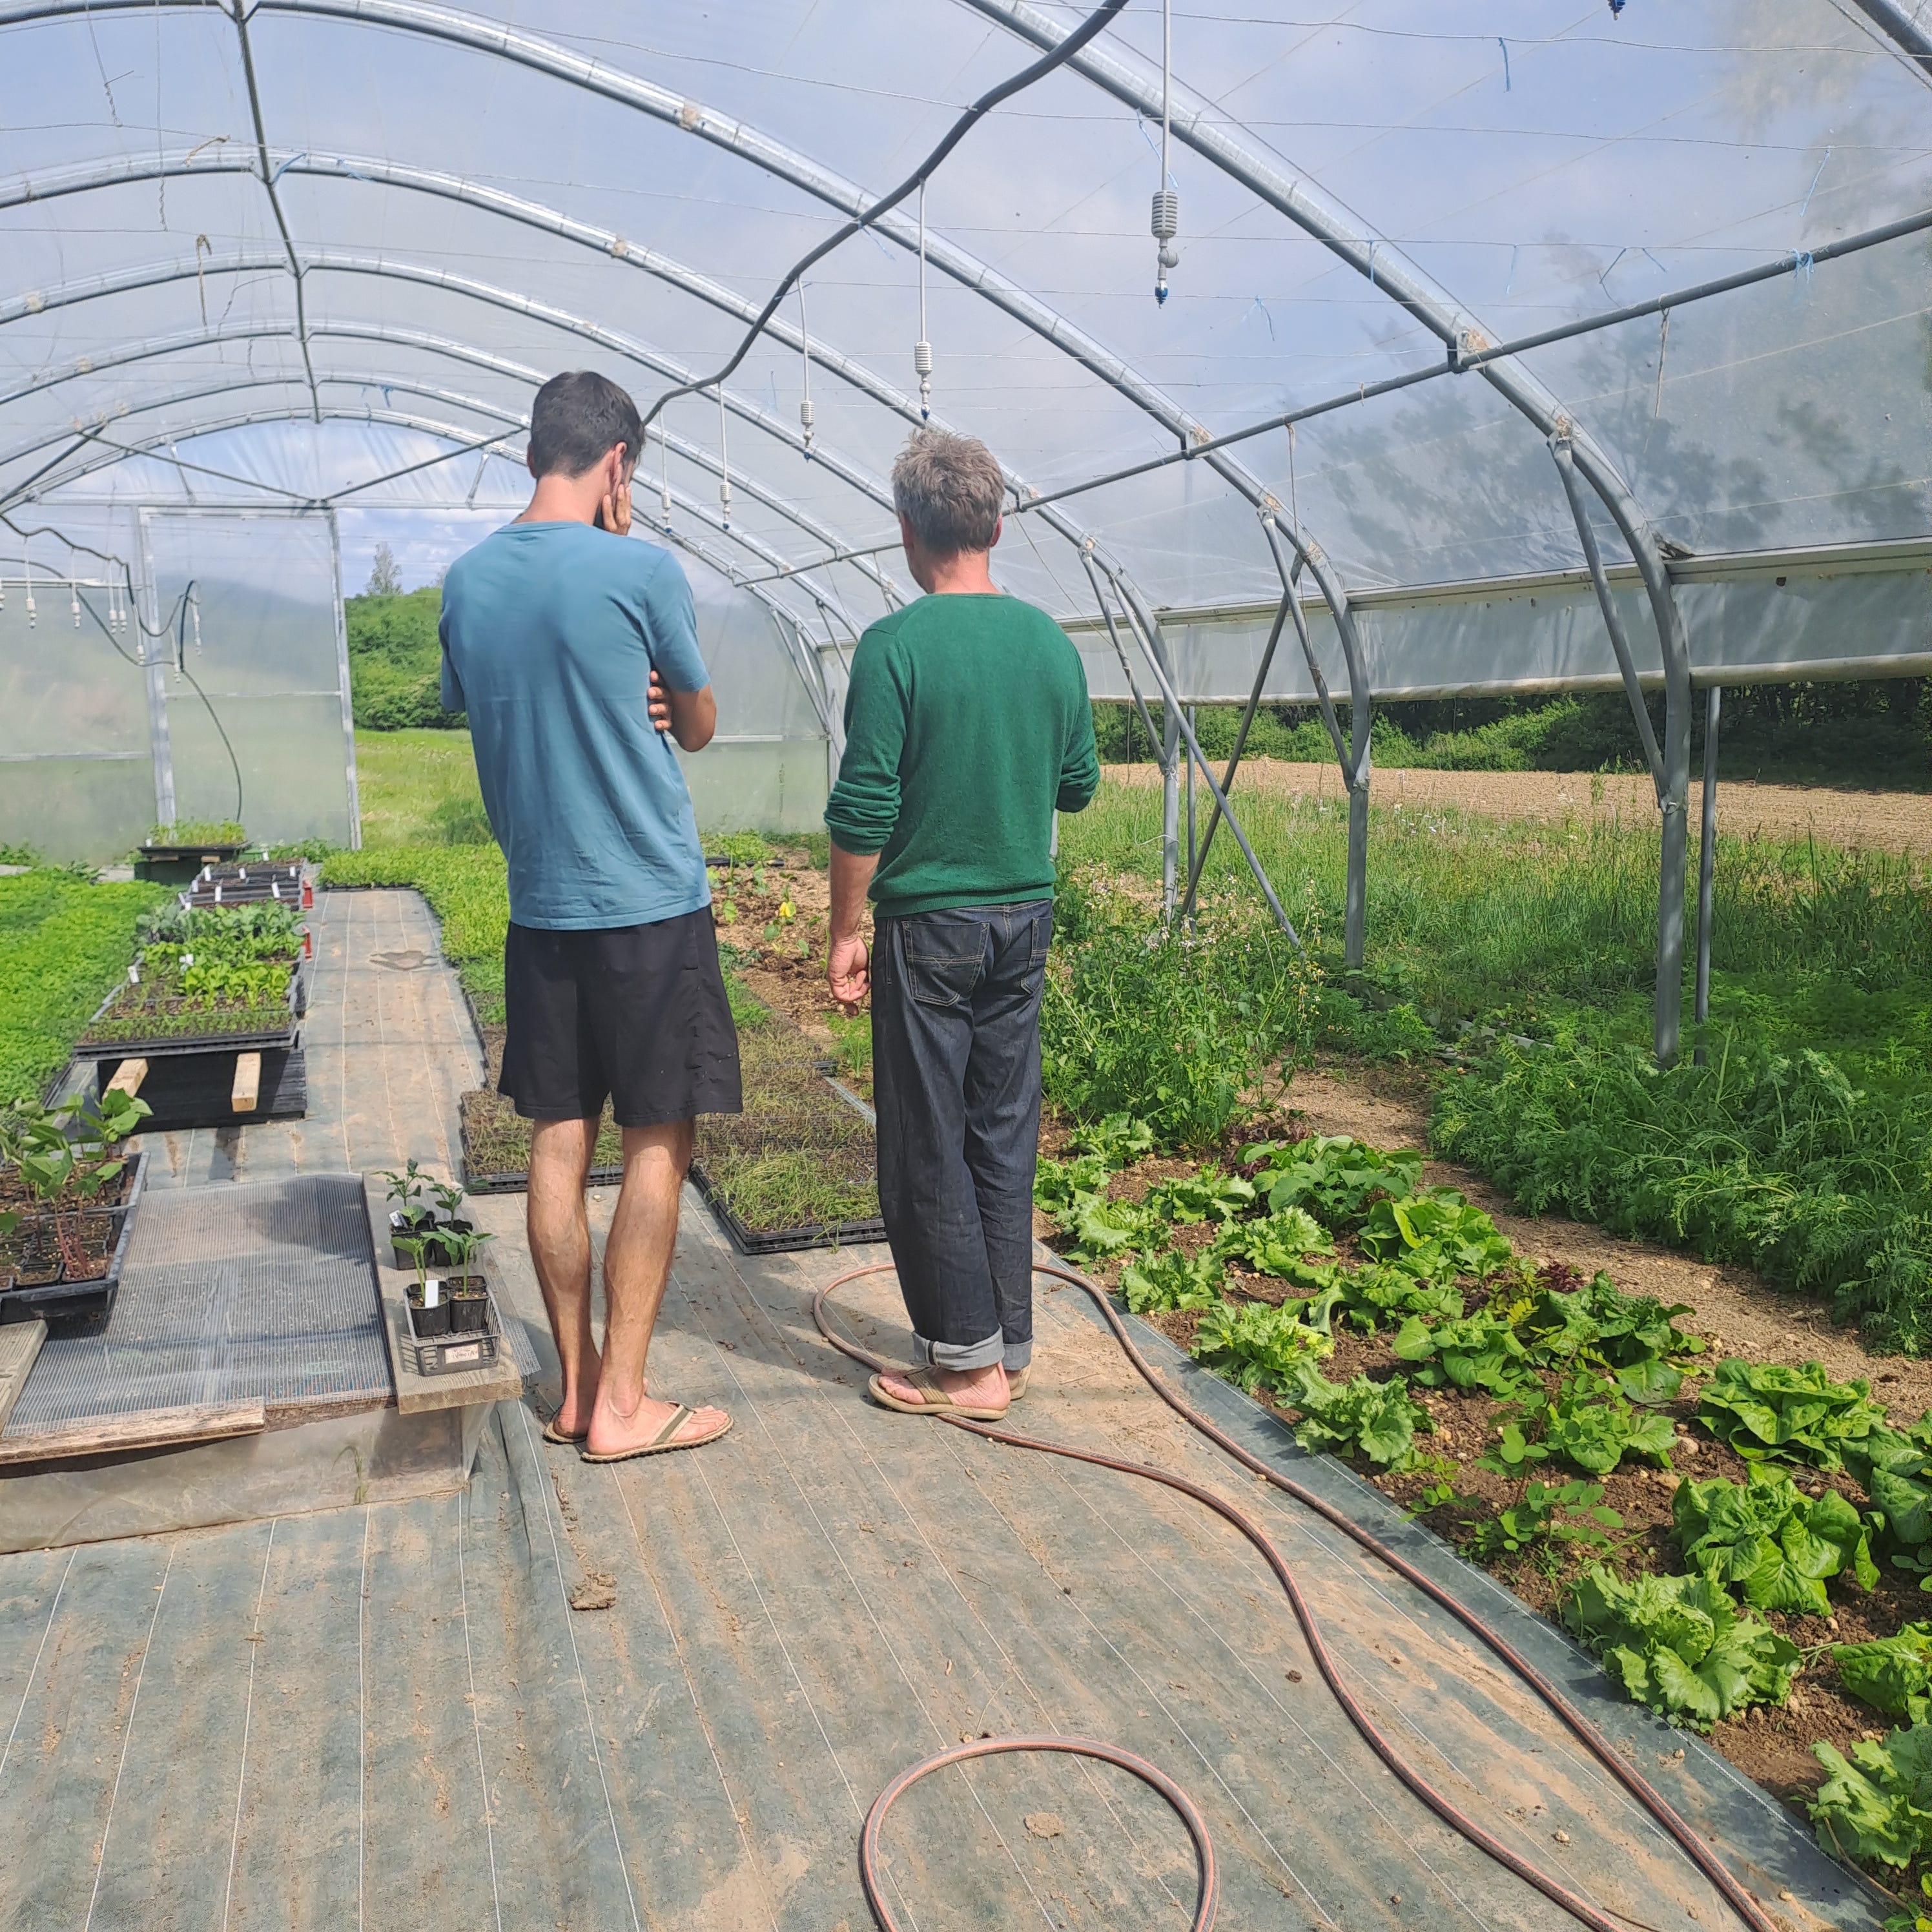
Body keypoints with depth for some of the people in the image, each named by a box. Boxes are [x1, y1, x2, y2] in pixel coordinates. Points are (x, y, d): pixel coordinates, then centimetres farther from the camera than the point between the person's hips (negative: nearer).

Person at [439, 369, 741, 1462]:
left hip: (540, 906, 6)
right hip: (651, 901, -5)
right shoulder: (641, 571, -11)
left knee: (559, 1140, 10)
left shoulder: (468, 580, 5)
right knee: (659, 1144, 3)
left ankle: (576, 1386, 20)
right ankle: (623, 1406, 7)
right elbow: (699, 727, 3)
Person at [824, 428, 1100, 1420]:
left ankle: (967, 1362, 11)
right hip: (1025, 920, 6)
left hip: (928, 924, -5)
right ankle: (1010, 1344, 21)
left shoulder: (894, 647, -12)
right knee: (1005, 1141, 13)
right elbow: (1078, 786, 12)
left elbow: (863, 811, -14)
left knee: (928, 1151, 5)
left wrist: (845, 931, -5)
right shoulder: (1050, 642, 4)